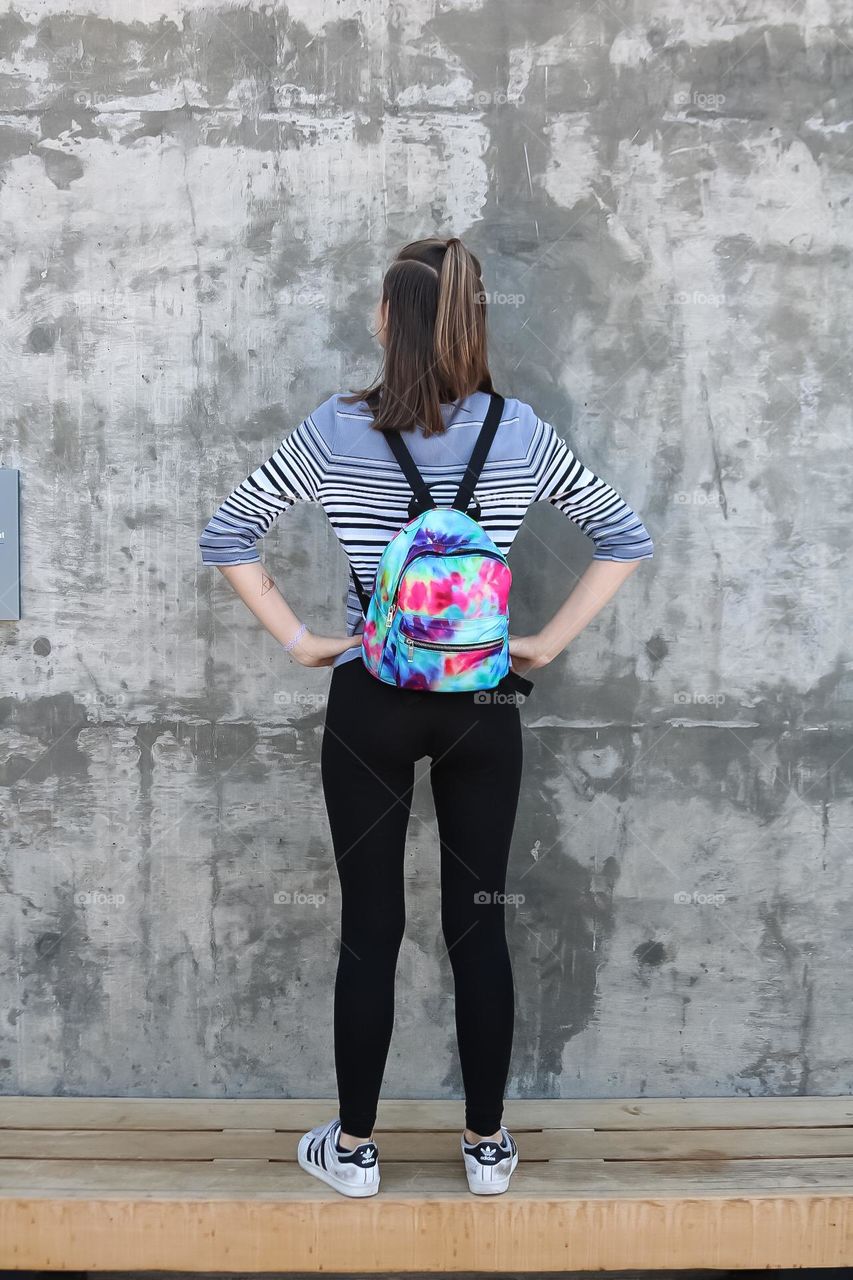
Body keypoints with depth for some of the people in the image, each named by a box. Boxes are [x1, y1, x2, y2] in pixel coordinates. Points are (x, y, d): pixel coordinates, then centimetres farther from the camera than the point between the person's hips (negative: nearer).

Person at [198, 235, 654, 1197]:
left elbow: (225, 537, -3)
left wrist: (297, 640, 0)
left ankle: (355, 1148, 24)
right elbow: (627, 537, 2)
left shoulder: (335, 430, -6)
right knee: (478, 925, 11)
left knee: (369, 928, 9)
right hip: (481, 705, 1)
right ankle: (486, 1145, 25)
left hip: (368, 705, -1)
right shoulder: (518, 433, -3)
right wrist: (549, 642, 3)